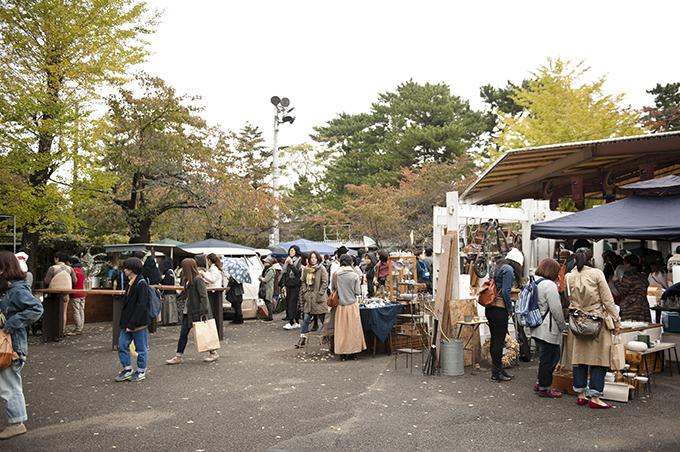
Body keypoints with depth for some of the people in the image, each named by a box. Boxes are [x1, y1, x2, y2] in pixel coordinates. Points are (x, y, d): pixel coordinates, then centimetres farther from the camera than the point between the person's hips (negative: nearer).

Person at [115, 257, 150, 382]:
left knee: (141, 348, 5)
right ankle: (127, 370, 21)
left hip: (139, 323, -9)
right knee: (122, 345, 9)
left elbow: (141, 305, -21)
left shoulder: (141, 283, -17)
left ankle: (141, 371, 19)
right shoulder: (132, 282, 12)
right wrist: (125, 322, 14)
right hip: (128, 322, 9)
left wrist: (132, 324, -22)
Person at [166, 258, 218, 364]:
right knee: (183, 333, 8)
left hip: (198, 311, -9)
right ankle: (179, 356, 15)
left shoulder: (198, 280, -17)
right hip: (189, 311, 9)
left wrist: (202, 312, -23)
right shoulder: (188, 280, 11)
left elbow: (203, 297, -20)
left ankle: (213, 353, 19)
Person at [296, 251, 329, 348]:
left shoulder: (321, 269, -6)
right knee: (306, 319, 5)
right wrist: (305, 291, 6)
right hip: (309, 297, 4)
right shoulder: (306, 269, 9)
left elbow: (325, 282, -8)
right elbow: (303, 281, 17)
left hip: (319, 298, -4)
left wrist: (320, 294, -11)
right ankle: (302, 338, 9)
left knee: (322, 319, 4)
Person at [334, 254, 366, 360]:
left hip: (340, 305, 2)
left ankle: (342, 354, 13)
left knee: (341, 328, 9)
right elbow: (358, 292, -7)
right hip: (352, 304, -1)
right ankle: (353, 353, 14)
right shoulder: (354, 275, -9)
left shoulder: (336, 275, -5)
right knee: (353, 328, 9)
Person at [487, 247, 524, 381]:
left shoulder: (497, 267, 15)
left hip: (490, 308, 9)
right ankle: (496, 372, 5)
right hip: (499, 309, -9)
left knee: (494, 339, 14)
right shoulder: (509, 270, -10)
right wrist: (510, 310, -7)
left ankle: (497, 369, 24)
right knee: (499, 341, -1)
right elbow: (506, 291, -18)